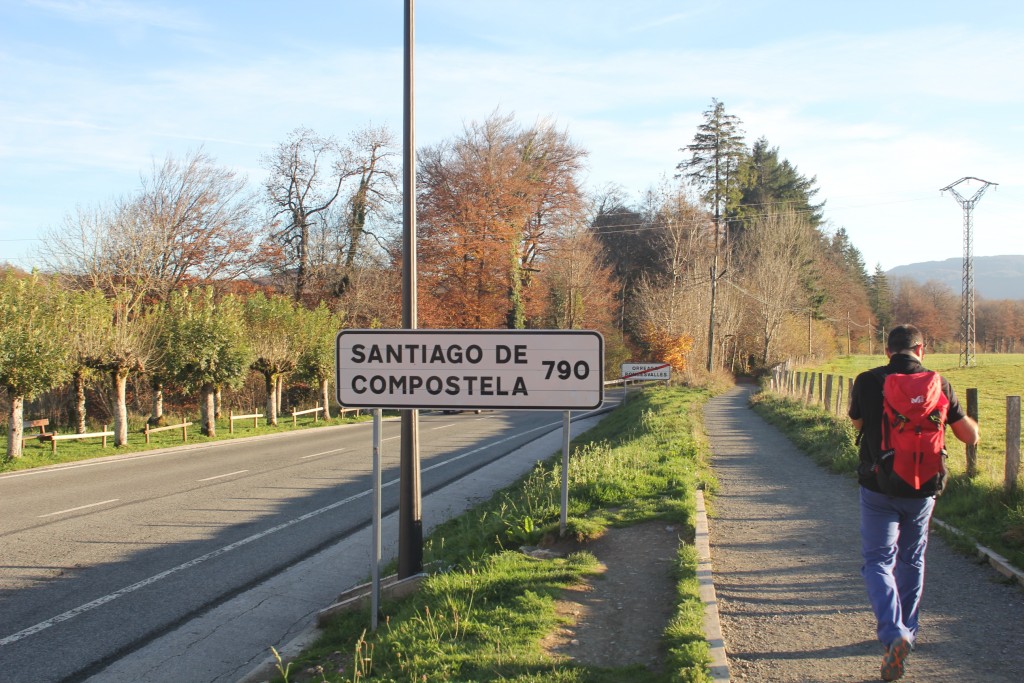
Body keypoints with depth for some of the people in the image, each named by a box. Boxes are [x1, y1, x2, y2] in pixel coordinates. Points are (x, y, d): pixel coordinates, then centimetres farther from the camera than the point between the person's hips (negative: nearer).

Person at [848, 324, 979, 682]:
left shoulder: (868, 381, -8)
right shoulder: (939, 384, -4)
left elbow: (857, 422, 10)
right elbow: (970, 436, 1)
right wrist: (964, 418, 22)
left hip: (878, 488, -2)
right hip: (922, 490, 3)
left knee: (878, 561, 3)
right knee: (912, 561, 20)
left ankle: (894, 634, -18)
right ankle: (907, 631, 33)